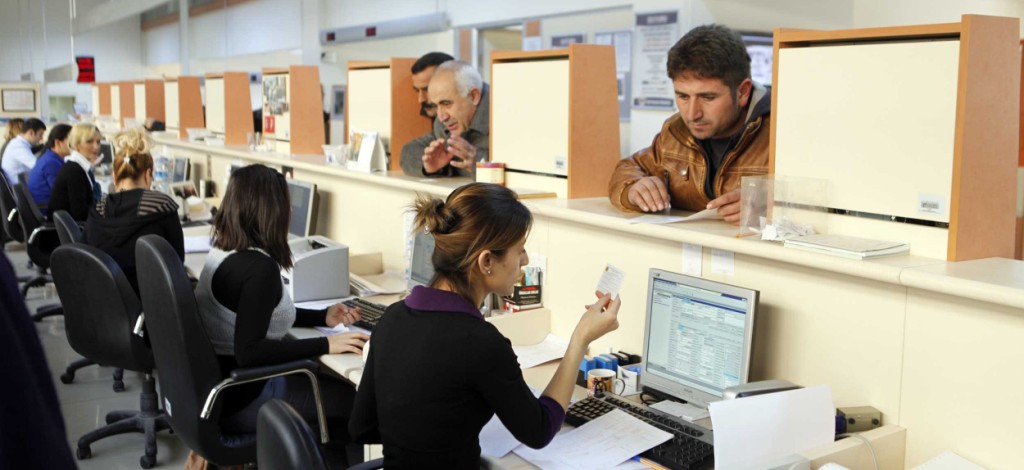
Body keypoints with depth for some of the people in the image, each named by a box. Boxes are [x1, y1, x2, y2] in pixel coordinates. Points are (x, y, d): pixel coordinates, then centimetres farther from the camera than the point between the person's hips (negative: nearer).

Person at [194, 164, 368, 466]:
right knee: (355, 398, 0)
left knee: (331, 380, 18)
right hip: (236, 399, -9)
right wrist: (326, 345, -25)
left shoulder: (225, 250, 4)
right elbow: (249, 352, -30)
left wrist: (323, 317, 13)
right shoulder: (260, 267, -25)